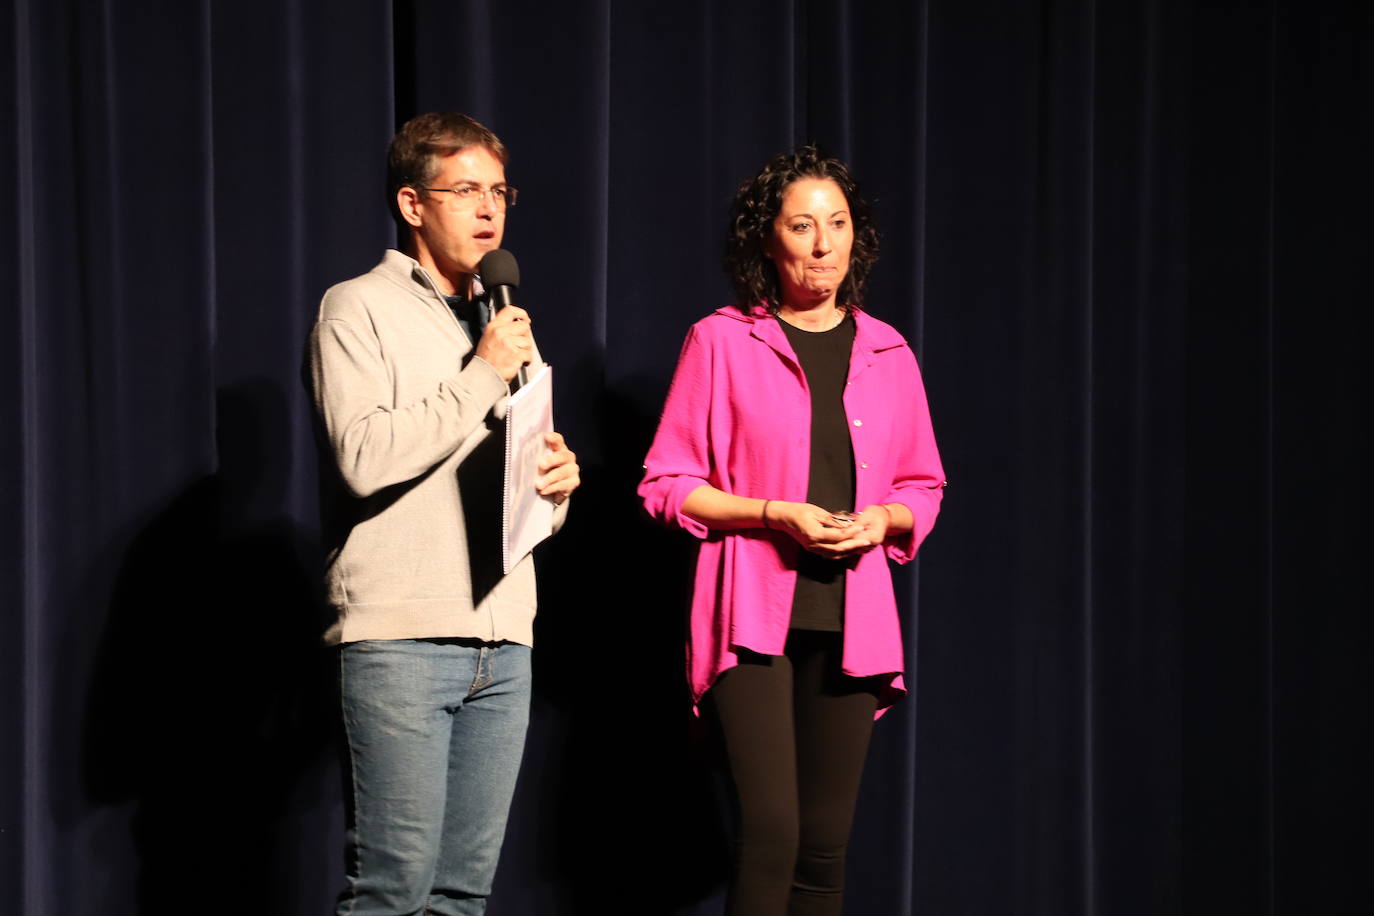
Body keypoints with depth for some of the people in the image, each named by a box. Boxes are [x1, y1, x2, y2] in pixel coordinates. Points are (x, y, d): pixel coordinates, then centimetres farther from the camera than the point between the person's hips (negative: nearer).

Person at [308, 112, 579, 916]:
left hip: (501, 641, 6)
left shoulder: (505, 327, 22)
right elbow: (364, 457, -15)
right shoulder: (360, 310, 1)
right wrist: (482, 377, -11)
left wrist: (559, 483, 2)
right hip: (401, 637, -6)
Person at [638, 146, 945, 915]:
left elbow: (924, 489, 18)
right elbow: (666, 484, 0)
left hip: (848, 621, 4)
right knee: (771, 829, -16)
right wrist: (776, 514, -13)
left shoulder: (888, 354, 10)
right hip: (754, 615, -4)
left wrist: (882, 518, -4)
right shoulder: (722, 342, -1)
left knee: (825, 846, 5)